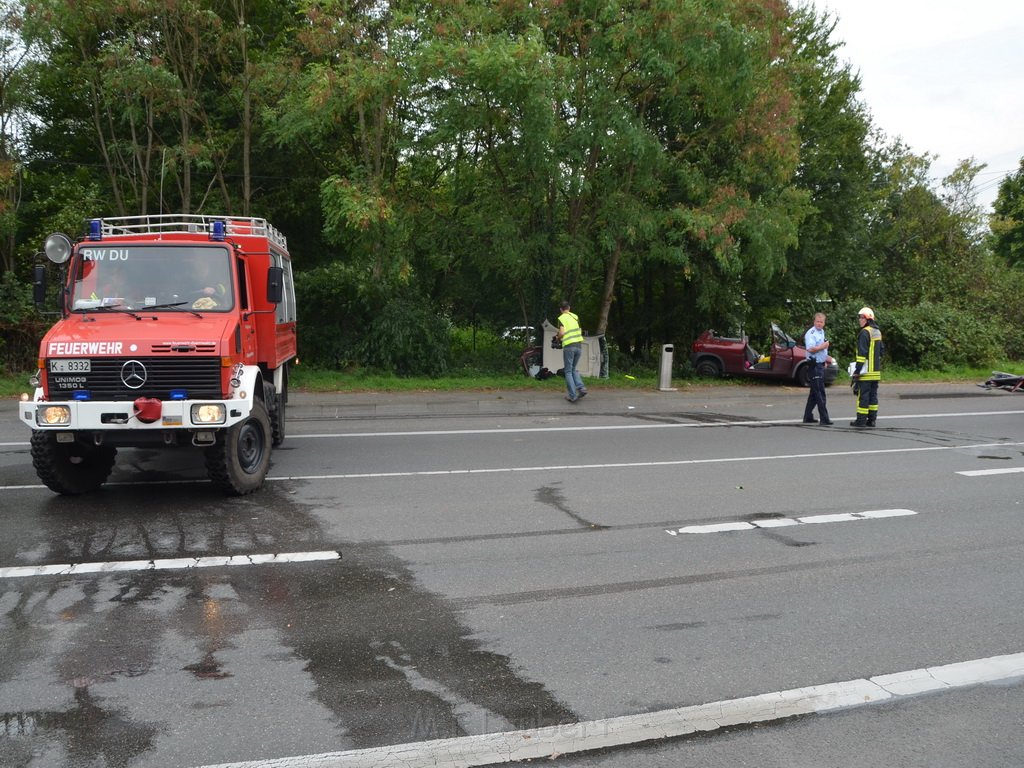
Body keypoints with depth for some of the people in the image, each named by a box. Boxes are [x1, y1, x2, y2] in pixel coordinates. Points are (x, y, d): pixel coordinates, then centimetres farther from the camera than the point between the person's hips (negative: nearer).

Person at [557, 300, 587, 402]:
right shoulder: (575, 317, 11)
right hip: (579, 345, 5)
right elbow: (580, 331, 16)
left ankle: (573, 396, -3)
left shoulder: (561, 318, -4)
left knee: (568, 372, 4)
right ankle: (581, 388, 0)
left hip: (568, 346, -5)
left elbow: (561, 333, -14)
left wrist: (558, 337, 7)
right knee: (574, 369, 20)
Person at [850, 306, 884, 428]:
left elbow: (862, 353, -19)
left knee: (863, 395, -6)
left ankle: (861, 420, -4)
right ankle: (871, 420, 14)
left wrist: (857, 370, -18)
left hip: (866, 371, -9)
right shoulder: (877, 332, 16)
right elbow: (882, 350, 23)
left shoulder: (865, 333, -14)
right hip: (876, 371, 9)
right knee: (873, 395, 11)